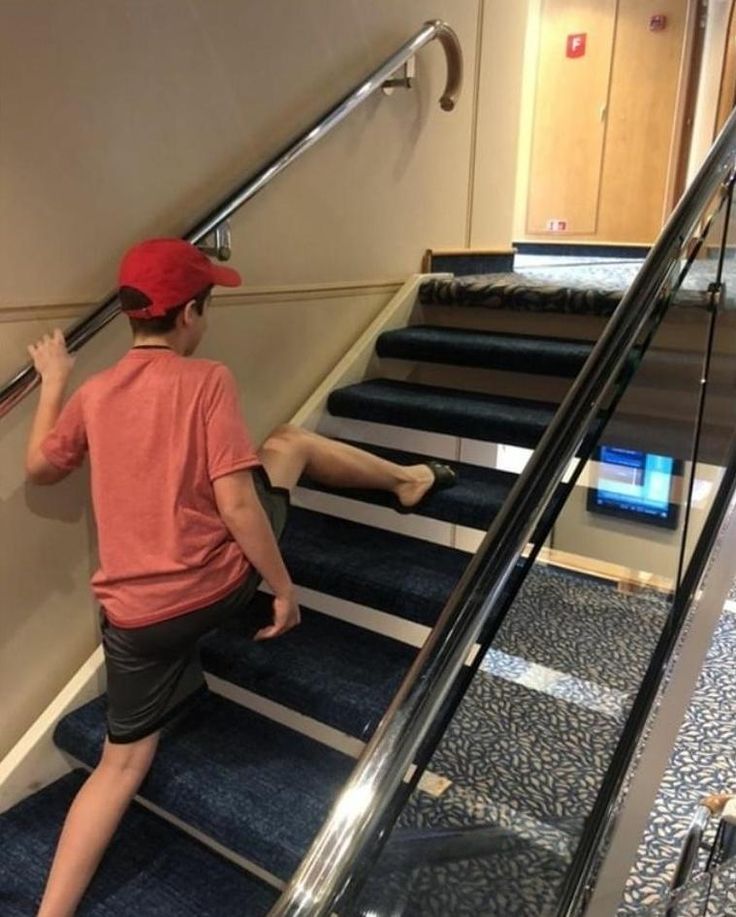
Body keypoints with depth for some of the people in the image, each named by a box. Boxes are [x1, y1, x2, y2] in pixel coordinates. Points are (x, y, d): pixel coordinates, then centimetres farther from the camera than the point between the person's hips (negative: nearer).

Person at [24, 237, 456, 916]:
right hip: (219, 585, -3)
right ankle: (409, 479, 36)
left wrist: (52, 382, 30)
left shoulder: (92, 394, 3)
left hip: (134, 614, 4)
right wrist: (284, 587, -7)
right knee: (290, 442, 18)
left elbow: (39, 469, 20)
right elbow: (236, 504, -18)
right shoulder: (206, 381, -12)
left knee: (124, 761, 20)